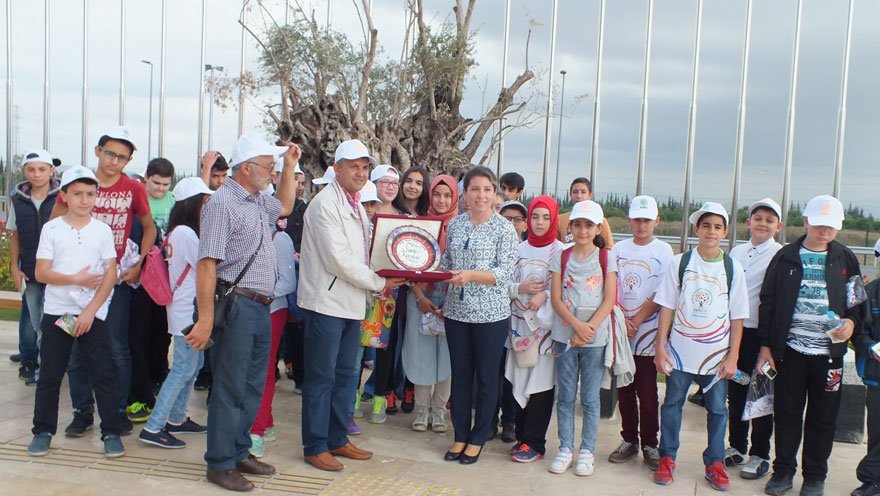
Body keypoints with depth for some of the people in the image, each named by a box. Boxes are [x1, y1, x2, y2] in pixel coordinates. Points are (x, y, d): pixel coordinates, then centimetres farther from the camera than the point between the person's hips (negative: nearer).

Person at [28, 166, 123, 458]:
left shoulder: (103, 230, 1)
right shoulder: (51, 229, 0)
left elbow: (111, 275, -3)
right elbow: (41, 273, -3)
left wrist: (89, 312, -10)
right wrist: (76, 279, -16)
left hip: (93, 314, 0)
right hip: (56, 312, 1)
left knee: (103, 374, 0)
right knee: (50, 374, 8)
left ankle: (111, 432, 9)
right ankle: (43, 431, 23)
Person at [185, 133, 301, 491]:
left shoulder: (258, 201, 13)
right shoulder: (223, 203, -13)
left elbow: (285, 207, 37)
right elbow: (207, 263, -19)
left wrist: (290, 167, 26)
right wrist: (205, 319, -23)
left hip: (261, 308, 9)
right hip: (236, 305, -9)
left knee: (253, 387, 16)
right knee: (230, 388, 1)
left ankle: (239, 452, 30)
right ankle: (219, 464, 15)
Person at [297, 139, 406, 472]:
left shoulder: (357, 207, 15)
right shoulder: (325, 203, -13)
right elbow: (339, 260, -19)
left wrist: (379, 280, 0)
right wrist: (378, 283, -12)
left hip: (352, 303, 9)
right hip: (327, 302, -8)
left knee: (344, 375, 15)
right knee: (321, 377, 1)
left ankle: (338, 439, 27)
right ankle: (315, 446, 13)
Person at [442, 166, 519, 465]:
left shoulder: (504, 228, -6)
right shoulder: (455, 224, 8)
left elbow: (504, 272, -12)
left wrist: (471, 275, -25)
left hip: (490, 314, -4)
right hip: (457, 311, 4)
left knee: (486, 378, 7)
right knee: (460, 375, 12)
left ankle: (478, 438, 22)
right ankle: (461, 435, 26)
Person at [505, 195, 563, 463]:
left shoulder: (561, 251, -3)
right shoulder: (520, 249, 9)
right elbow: (505, 284, 9)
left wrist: (545, 295, -19)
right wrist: (521, 288, -9)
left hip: (546, 324, -4)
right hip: (519, 323, 4)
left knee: (541, 383, -1)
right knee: (517, 381, 7)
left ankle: (534, 443, 9)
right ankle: (521, 435, 21)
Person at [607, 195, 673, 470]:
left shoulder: (663, 250, 0)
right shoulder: (619, 249, 7)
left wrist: (637, 320, -11)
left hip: (647, 330, -3)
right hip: (619, 330, 3)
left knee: (647, 391, 0)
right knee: (624, 388, 9)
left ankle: (649, 444, 12)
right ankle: (629, 439, 21)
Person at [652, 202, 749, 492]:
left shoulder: (733, 268, 0)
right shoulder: (679, 263, -2)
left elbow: (737, 317, 2)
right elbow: (666, 307, 0)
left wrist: (733, 357, -2)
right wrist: (660, 347, -4)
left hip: (717, 354, 1)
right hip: (680, 350, 0)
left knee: (717, 409, 8)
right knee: (673, 403, 8)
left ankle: (714, 463, 23)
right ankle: (667, 458, 22)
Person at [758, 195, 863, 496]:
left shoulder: (845, 259, 5)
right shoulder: (786, 257, 2)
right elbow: (767, 303, 3)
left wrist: (852, 321, -10)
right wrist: (766, 345, 0)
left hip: (829, 352, 1)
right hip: (790, 350, -1)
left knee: (823, 417, 9)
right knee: (786, 413, 7)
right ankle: (783, 470, 22)